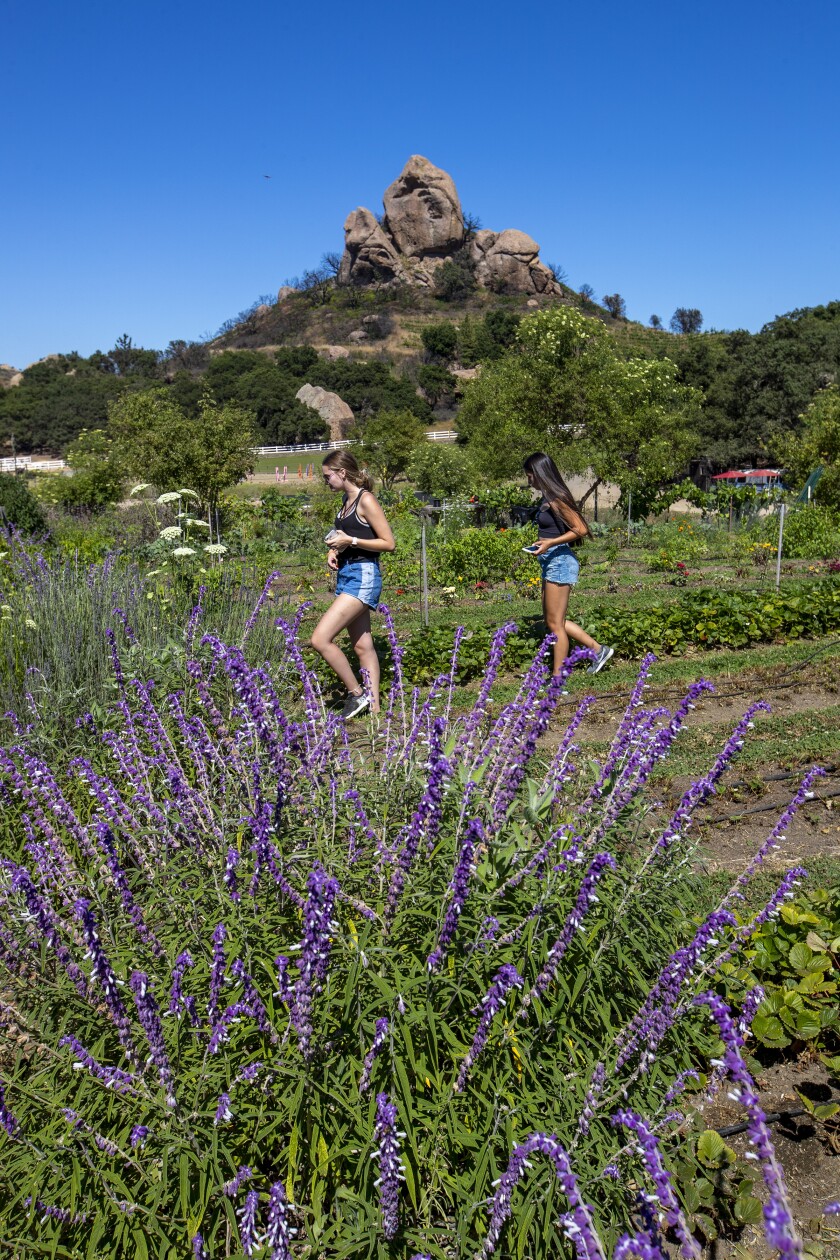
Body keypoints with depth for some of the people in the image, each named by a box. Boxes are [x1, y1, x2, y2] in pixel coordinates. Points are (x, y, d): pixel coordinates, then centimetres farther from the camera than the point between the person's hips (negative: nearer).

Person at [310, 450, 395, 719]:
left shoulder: (366, 500, -12)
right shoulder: (346, 500, 14)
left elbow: (389, 543, -14)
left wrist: (350, 540, -16)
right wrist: (334, 550, 8)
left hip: (363, 576, -10)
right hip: (346, 574, 10)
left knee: (320, 639, -15)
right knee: (363, 646, 10)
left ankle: (357, 693, -2)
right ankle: (374, 706, 16)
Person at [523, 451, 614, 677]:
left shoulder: (556, 499, -16)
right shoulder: (547, 498, 12)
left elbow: (580, 530, -19)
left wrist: (549, 543, -22)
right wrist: (541, 544, 9)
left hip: (559, 562, -10)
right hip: (551, 563, 10)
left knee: (555, 623, -2)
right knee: (553, 620, 17)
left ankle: (558, 677, 7)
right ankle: (598, 650, 25)